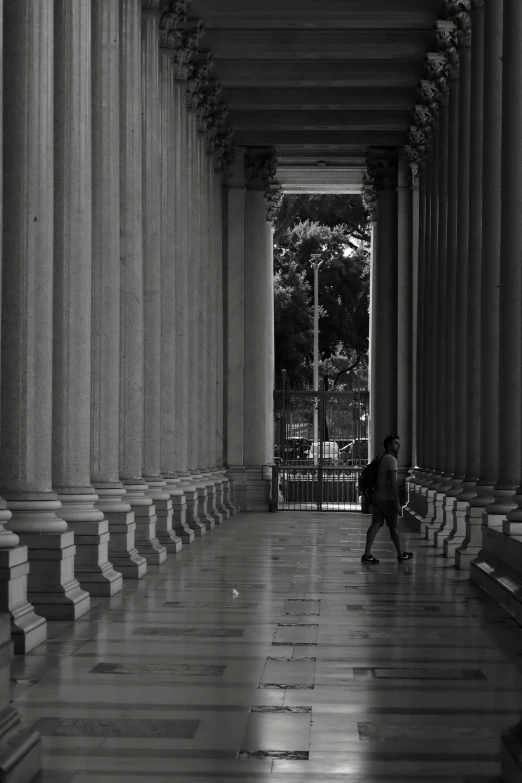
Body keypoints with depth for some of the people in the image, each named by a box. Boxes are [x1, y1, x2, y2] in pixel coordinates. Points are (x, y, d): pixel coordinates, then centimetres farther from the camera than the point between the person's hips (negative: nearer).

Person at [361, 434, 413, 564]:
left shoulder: (382, 459, 15)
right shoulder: (391, 459, -14)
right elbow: (392, 483, -21)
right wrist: (397, 503, -22)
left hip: (377, 497, 8)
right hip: (387, 499, -8)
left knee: (376, 524, 3)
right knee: (394, 526, 5)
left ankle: (367, 555, -4)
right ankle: (401, 554, 18)